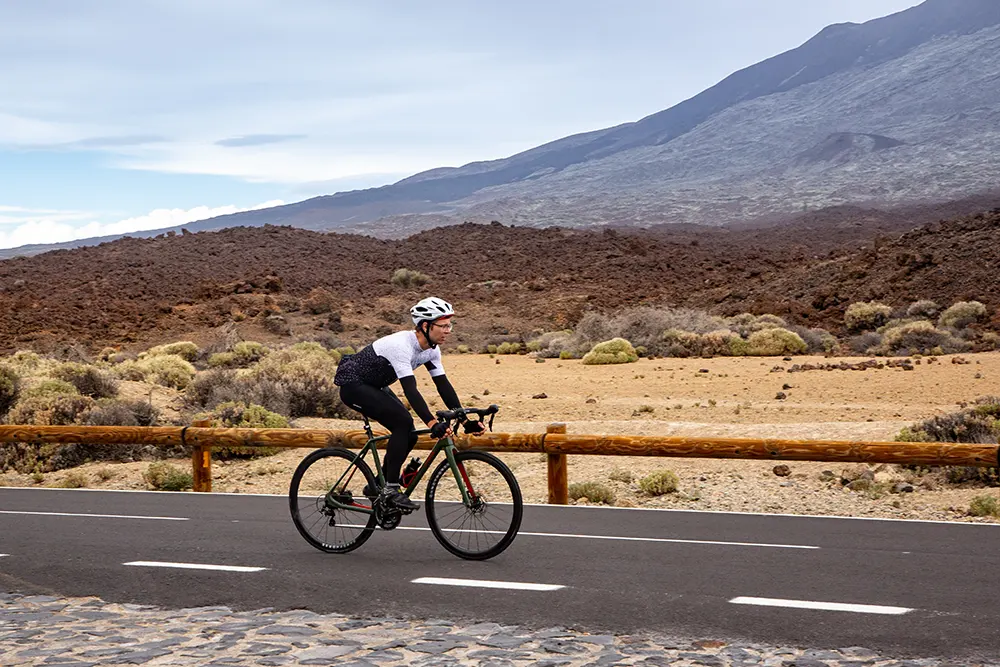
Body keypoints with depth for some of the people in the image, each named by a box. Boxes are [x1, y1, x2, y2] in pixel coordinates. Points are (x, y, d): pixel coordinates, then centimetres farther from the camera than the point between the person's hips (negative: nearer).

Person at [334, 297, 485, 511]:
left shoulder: (431, 349, -5)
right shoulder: (401, 345, -32)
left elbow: (443, 385, -4)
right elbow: (410, 389, -41)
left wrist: (465, 420, -12)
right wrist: (432, 423, -50)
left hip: (374, 386, 9)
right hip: (353, 385, -9)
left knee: (408, 435, -2)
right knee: (403, 422, -24)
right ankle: (390, 491, -17)